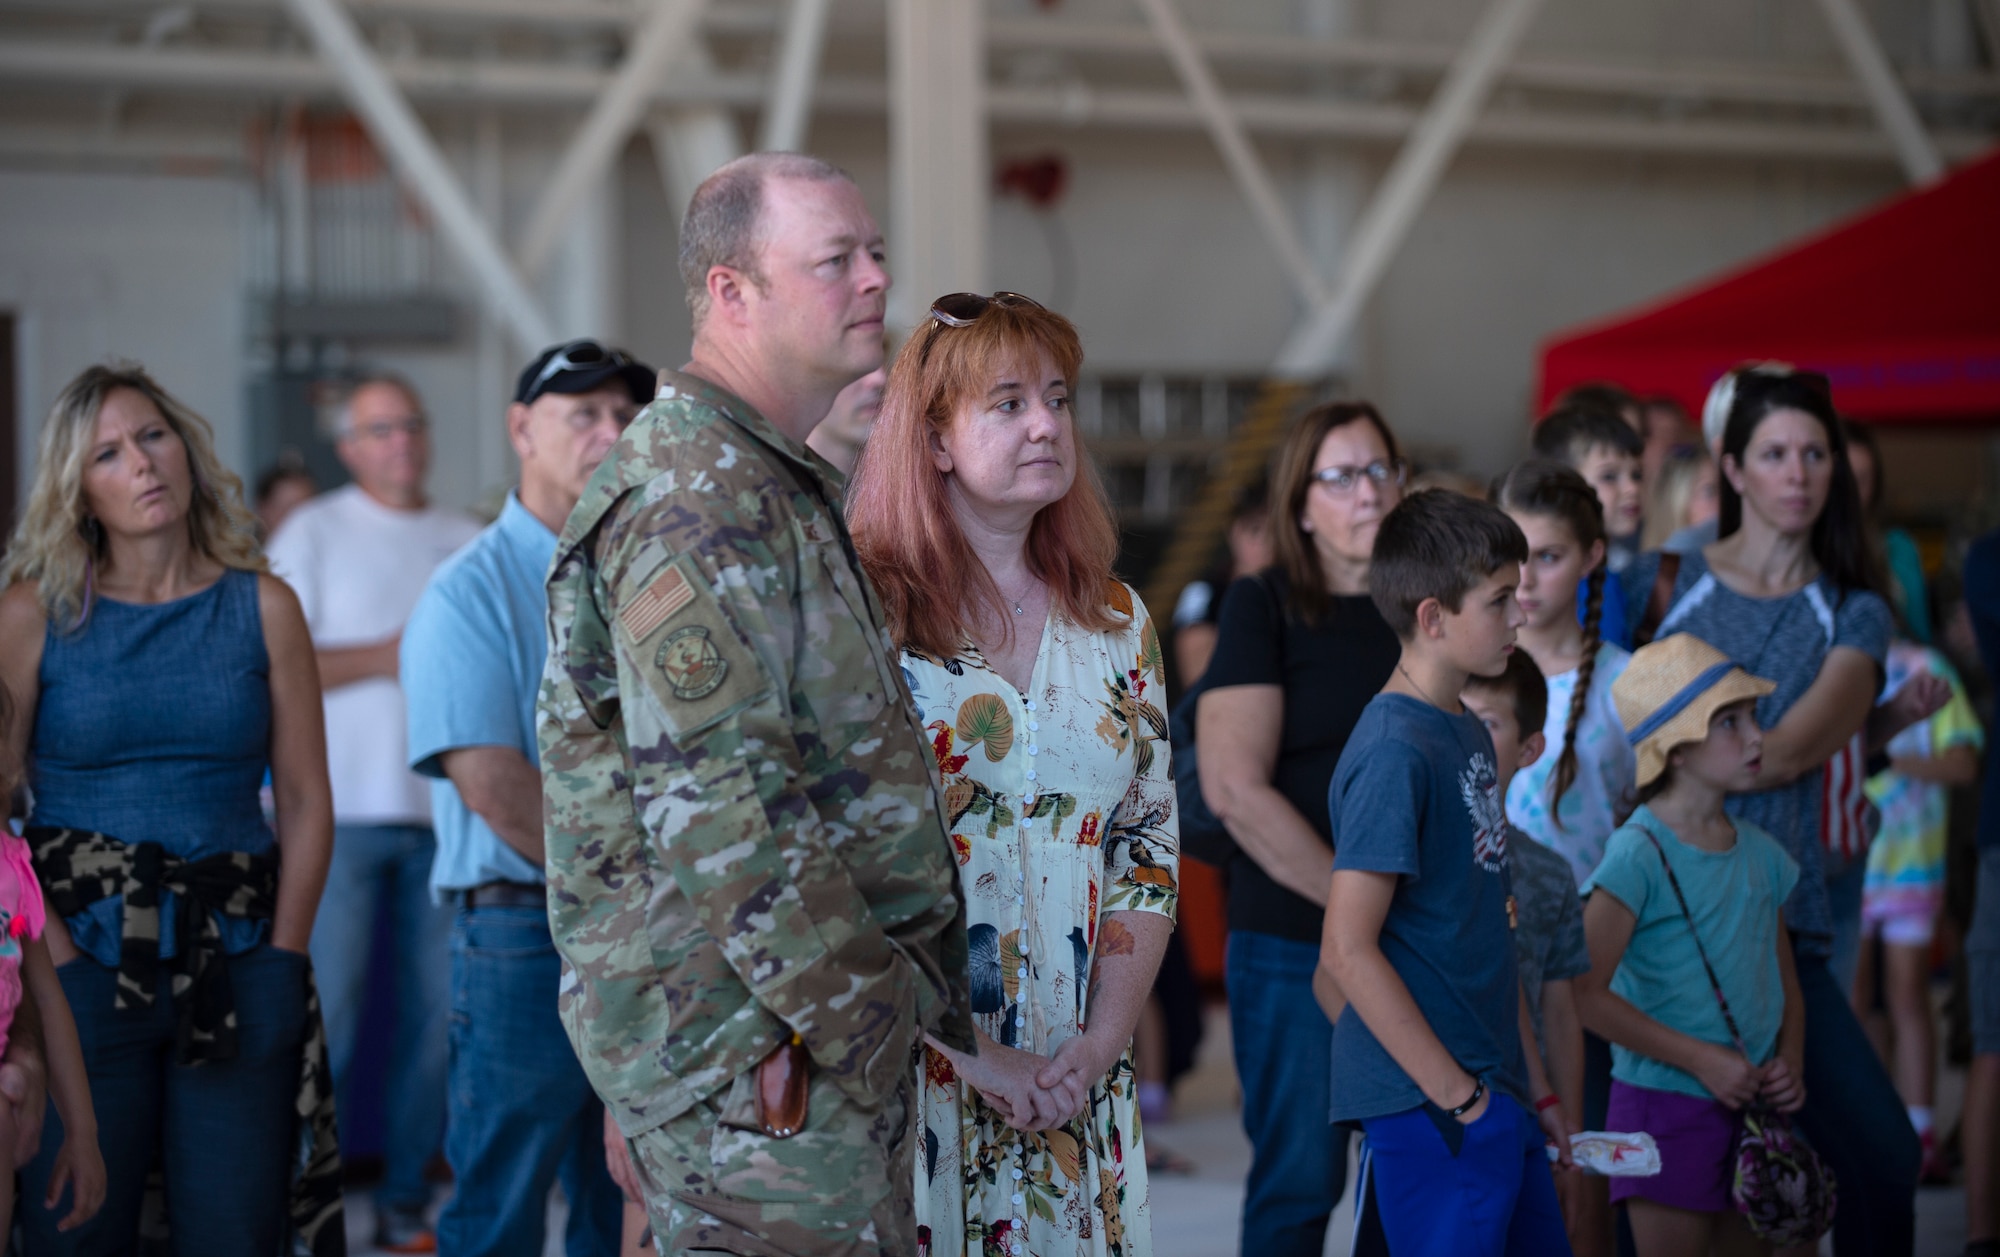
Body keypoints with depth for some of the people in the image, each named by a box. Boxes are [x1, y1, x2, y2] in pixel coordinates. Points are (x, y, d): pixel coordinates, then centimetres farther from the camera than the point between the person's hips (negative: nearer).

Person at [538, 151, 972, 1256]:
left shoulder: (773, 489, 19)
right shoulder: (697, 503, -16)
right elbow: (718, 812, -23)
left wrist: (904, 990, 21)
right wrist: (863, 1017, -20)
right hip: (761, 1046, -11)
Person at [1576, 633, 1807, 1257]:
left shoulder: (1760, 853, 8)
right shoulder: (1640, 855, -13)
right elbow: (1587, 993, -18)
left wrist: (1790, 1061, -1)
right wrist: (1701, 1059, -16)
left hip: (1750, 1105, 7)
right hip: (1666, 1103, -7)